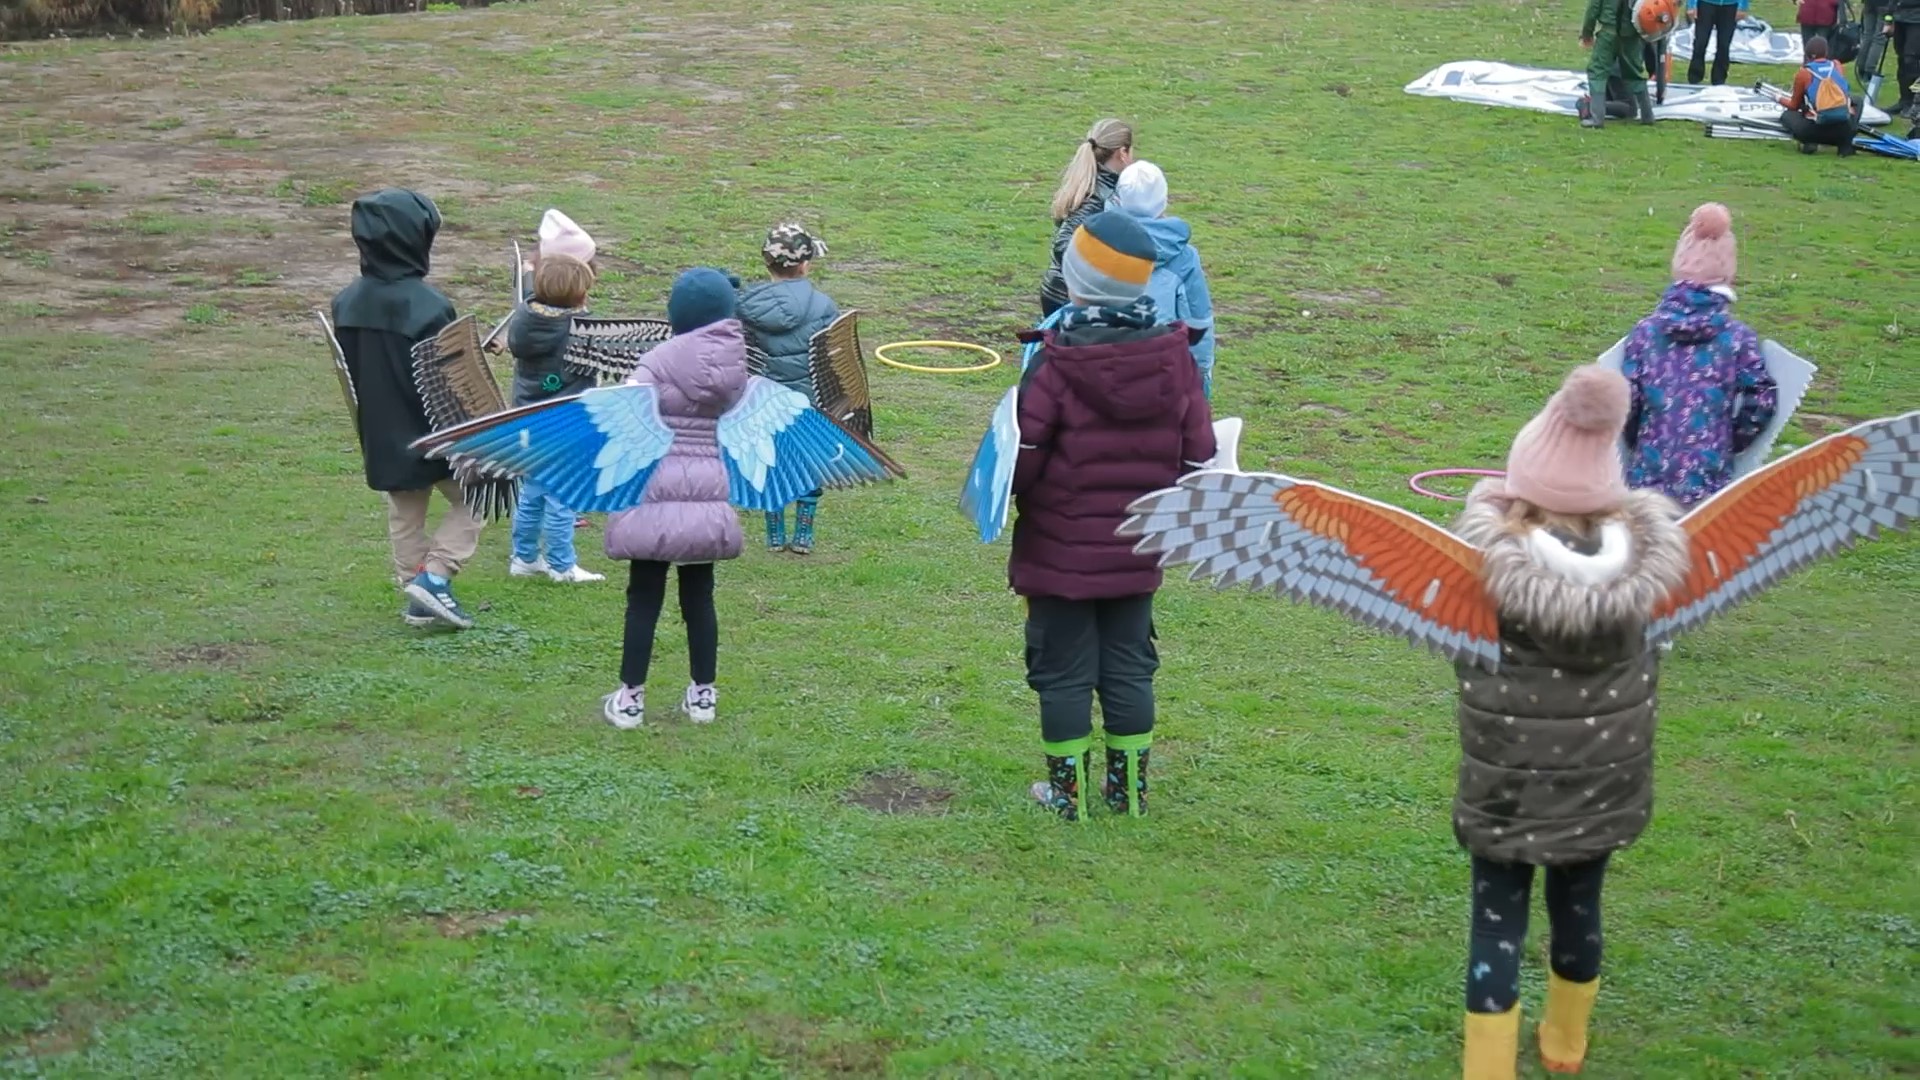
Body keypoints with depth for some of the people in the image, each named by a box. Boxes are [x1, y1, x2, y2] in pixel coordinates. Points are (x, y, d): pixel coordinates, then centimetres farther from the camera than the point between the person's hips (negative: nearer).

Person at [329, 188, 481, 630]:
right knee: (471, 499, 14)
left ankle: (417, 596, 25)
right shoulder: (428, 306, -24)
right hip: (432, 435, -6)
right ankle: (434, 576, 2)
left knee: (405, 517, 19)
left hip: (382, 437, 6)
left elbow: (350, 373, 7)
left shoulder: (346, 301, -4)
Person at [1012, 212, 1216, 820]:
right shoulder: (1173, 358, -6)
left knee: (1063, 672, 9)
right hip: (1138, 553, 4)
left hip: (1060, 553, -4)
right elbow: (1197, 456, -1)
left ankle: (1067, 790, 17)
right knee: (1129, 668, 16)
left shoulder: (1054, 365, -19)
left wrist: (1004, 497, 5)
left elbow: (1020, 465, -16)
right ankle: (1129, 788, 24)